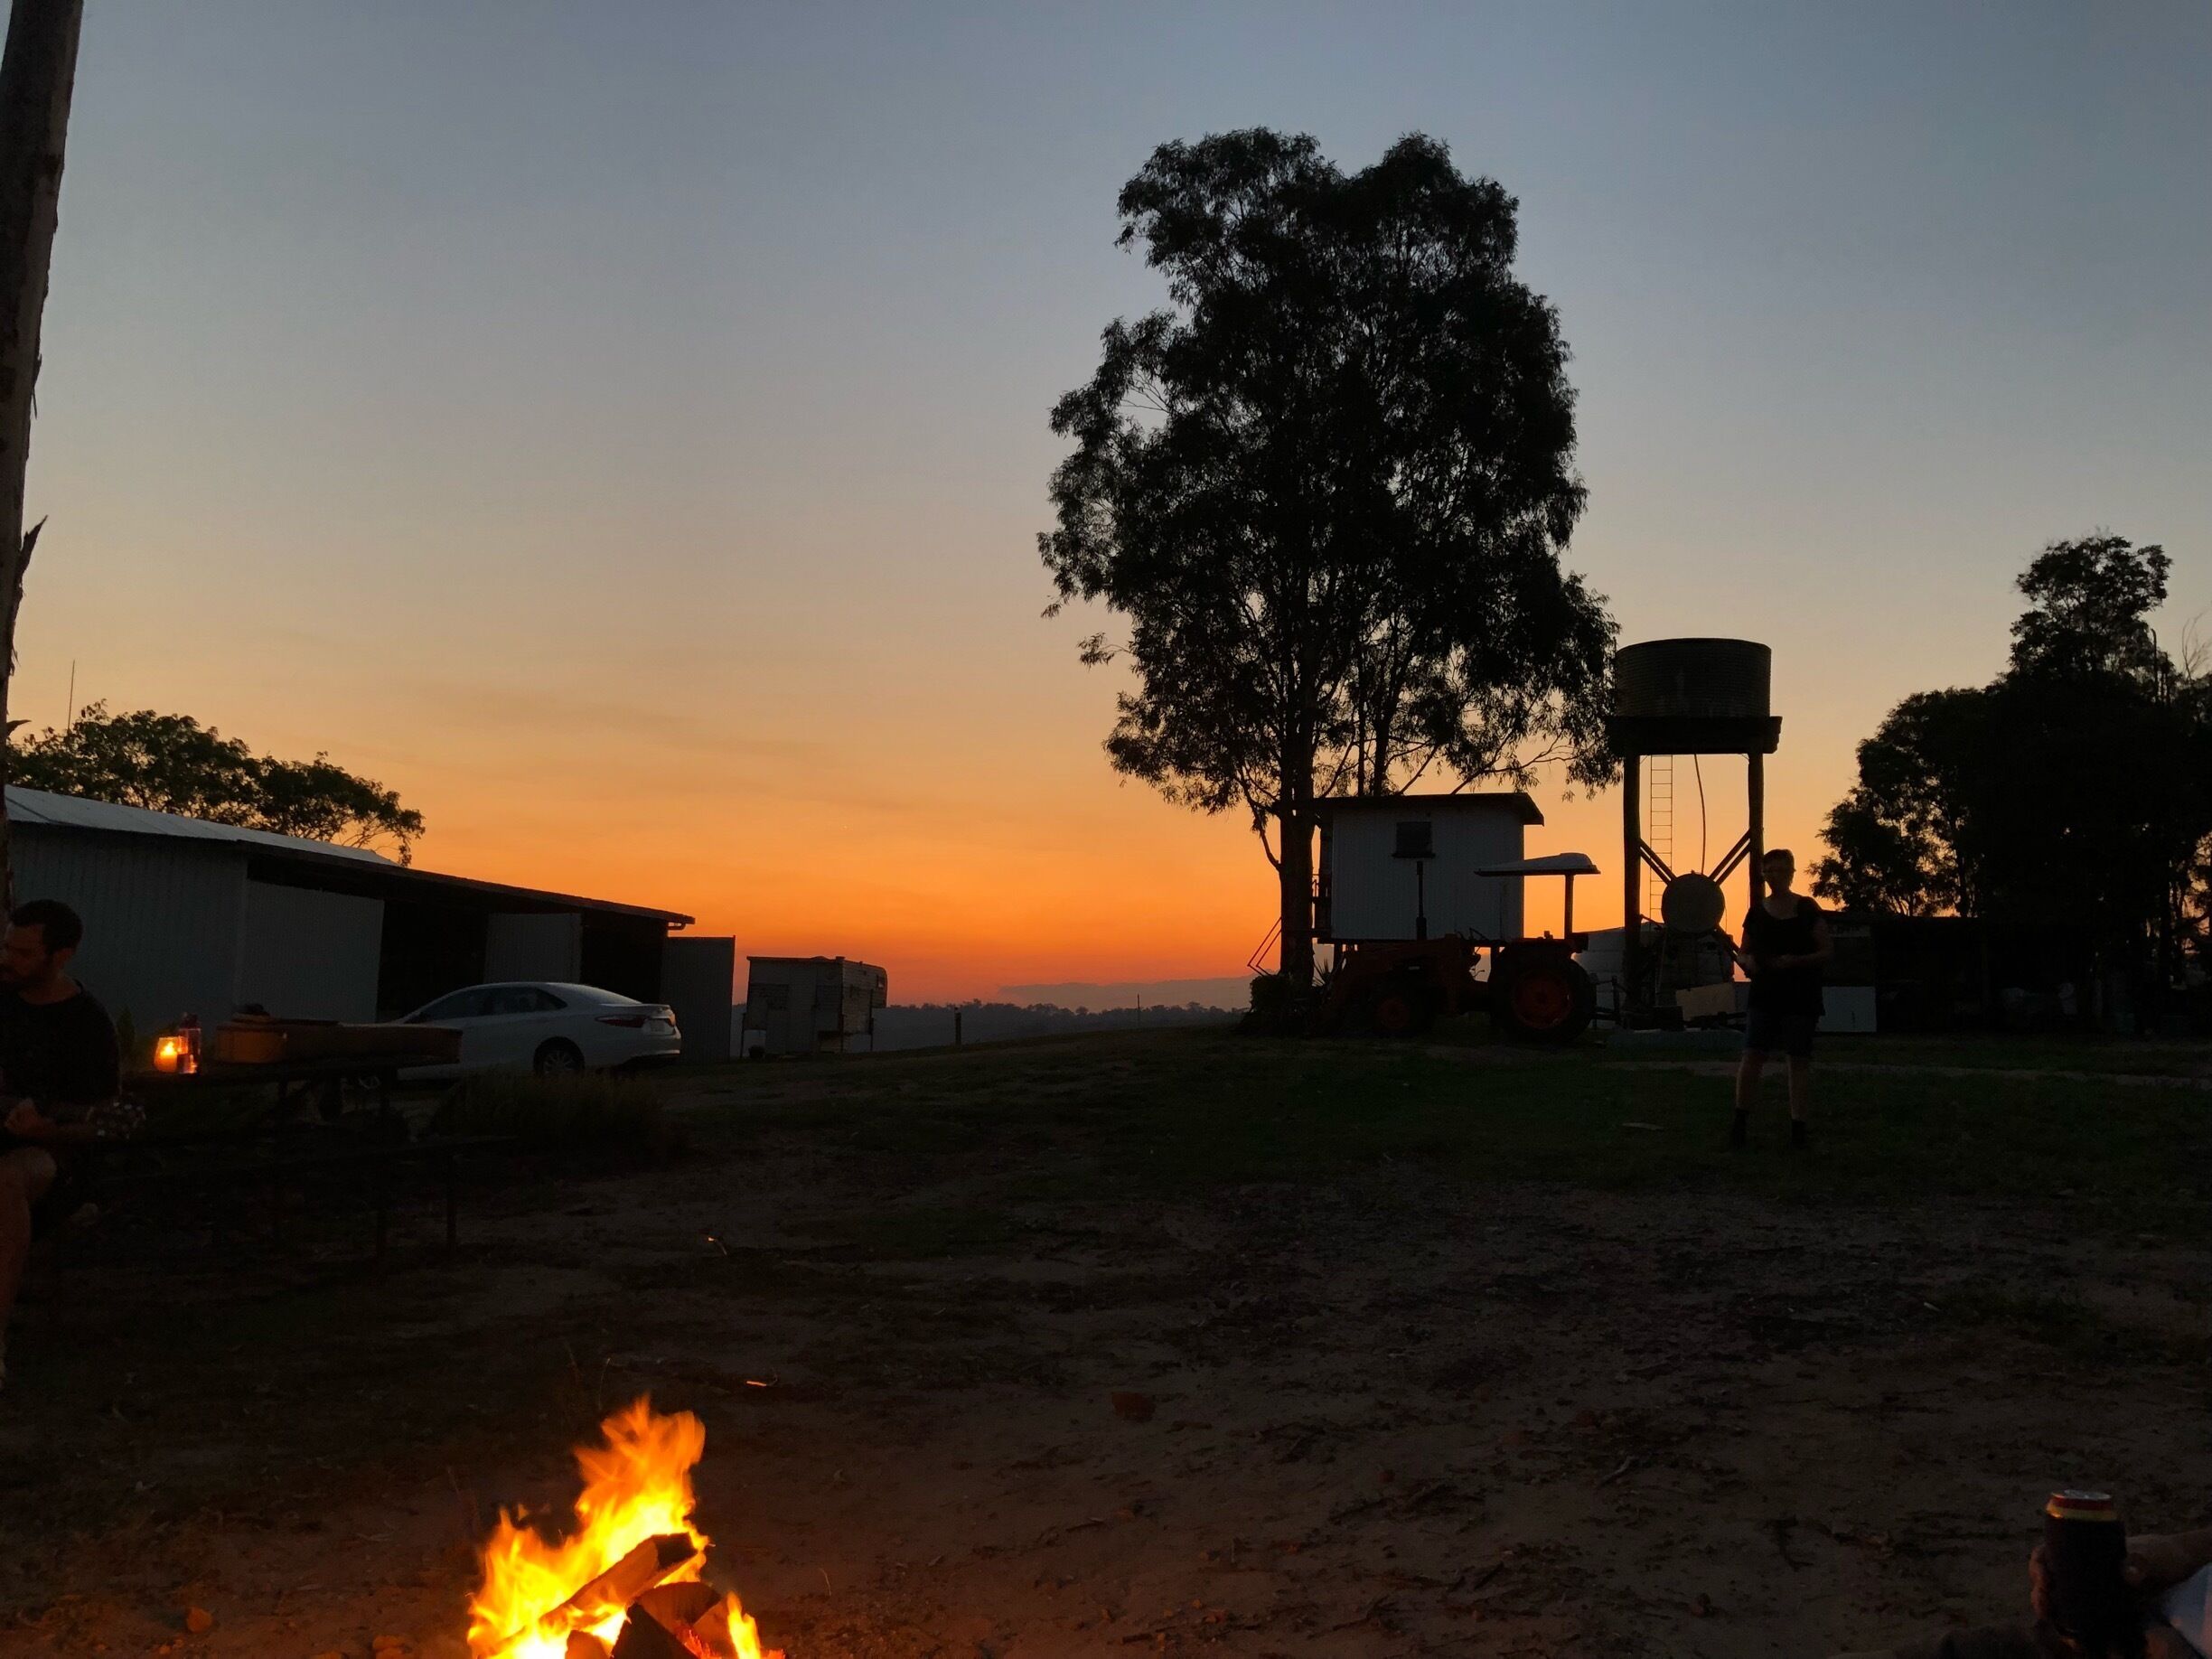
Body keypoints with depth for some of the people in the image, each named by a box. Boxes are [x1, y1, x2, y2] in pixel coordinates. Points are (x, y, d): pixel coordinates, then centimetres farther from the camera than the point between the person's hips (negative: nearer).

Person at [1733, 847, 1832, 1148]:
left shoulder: (1807, 909, -2)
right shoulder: (1757, 912, 8)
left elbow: (1828, 951, -3)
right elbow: (1745, 952, 17)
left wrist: (1796, 960, -18)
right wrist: (1749, 962, -7)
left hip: (1801, 996, -2)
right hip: (1765, 995, 3)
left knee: (1799, 1060, 2)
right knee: (1752, 1055, -6)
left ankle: (1798, 1127, 9)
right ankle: (1740, 1121, 3)